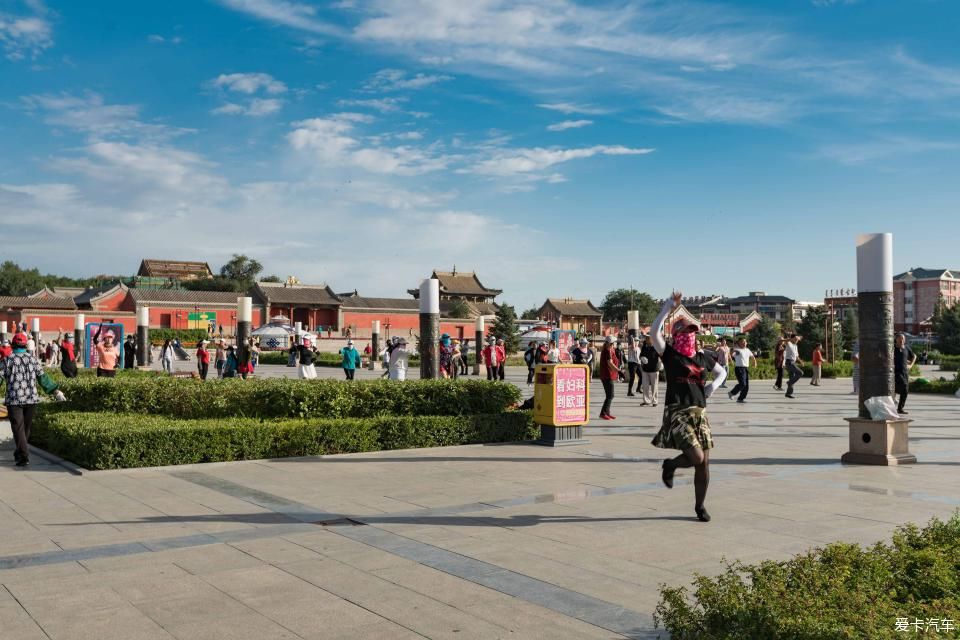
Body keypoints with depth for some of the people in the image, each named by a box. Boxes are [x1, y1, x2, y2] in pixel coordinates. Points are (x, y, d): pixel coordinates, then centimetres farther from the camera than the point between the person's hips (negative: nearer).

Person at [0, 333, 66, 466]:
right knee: (26, 428, 16)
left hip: (14, 400, -3)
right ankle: (19, 453, 28)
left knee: (18, 428, -3)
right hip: (31, 400, 4)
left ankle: (24, 456, -12)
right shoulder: (33, 360, 7)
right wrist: (56, 391, 10)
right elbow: (43, 378, 5)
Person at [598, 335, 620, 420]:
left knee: (610, 396, 15)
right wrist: (618, 371, -31)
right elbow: (610, 363, -27)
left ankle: (607, 413, 20)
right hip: (607, 376, -11)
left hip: (608, 376, 11)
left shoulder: (610, 350, 16)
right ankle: (603, 413, -12)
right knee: (610, 396, -11)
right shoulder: (608, 351, -16)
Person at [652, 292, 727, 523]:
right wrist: (669, 306, -19)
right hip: (677, 413, -5)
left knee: (704, 462, 4)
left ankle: (700, 505, 20)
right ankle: (670, 465, 15)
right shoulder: (670, 355, -2)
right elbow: (654, 331, -17)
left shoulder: (703, 358, 13)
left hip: (699, 413, 5)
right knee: (696, 457, -18)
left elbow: (722, 372, 30)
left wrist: (713, 386, 9)